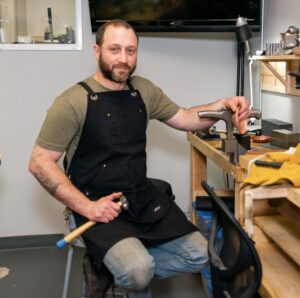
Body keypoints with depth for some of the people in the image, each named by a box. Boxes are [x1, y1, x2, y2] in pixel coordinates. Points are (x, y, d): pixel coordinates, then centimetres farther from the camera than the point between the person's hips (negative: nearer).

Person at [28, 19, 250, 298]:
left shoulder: (144, 91, 5)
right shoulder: (73, 102, -14)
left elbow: (184, 119, 16)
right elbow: (40, 163, -12)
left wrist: (223, 104, -4)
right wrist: (86, 206, -21)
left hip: (143, 196, 6)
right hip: (99, 203, -6)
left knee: (198, 255, -1)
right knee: (138, 270, -28)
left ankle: (118, 268, 9)